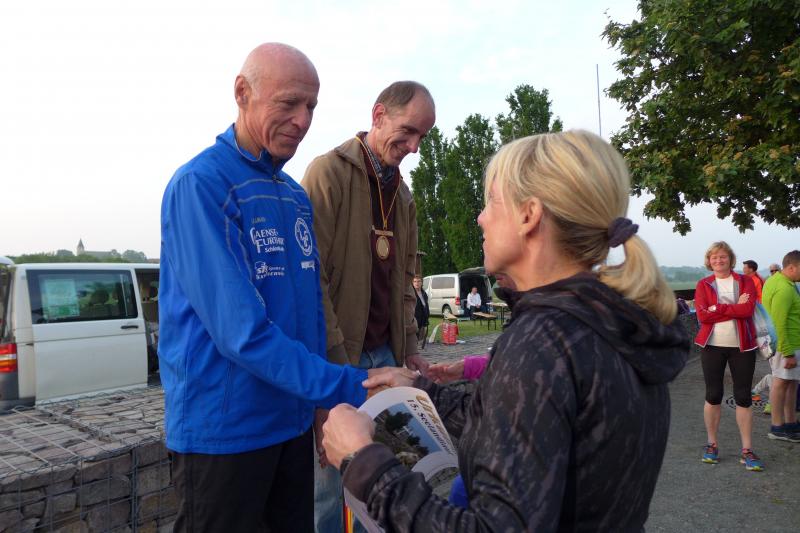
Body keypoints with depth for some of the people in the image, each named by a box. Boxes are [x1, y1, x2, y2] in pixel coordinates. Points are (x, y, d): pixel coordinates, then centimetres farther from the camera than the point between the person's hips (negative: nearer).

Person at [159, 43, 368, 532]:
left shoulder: (296, 195, 7)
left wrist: (320, 402, 11)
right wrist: (348, 388, -25)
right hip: (224, 429, -7)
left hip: (293, 419, 7)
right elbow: (241, 329, -25)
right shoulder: (199, 184, -17)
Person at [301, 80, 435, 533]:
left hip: (384, 353, 7)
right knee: (332, 470, 4)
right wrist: (336, 364, -18)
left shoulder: (403, 193, 14)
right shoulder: (330, 171, -10)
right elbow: (312, 276, -16)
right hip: (338, 357, -7)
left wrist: (410, 348, 10)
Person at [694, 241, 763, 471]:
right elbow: (702, 315, -11)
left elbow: (748, 308, -14)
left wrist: (717, 309, -15)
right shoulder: (703, 284, 3)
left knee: (743, 397, 3)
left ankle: (747, 450, 12)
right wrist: (735, 308, -12)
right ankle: (711, 445, 20)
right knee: (713, 395, 7)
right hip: (712, 346, 0)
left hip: (742, 346, 0)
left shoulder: (745, 282, 4)